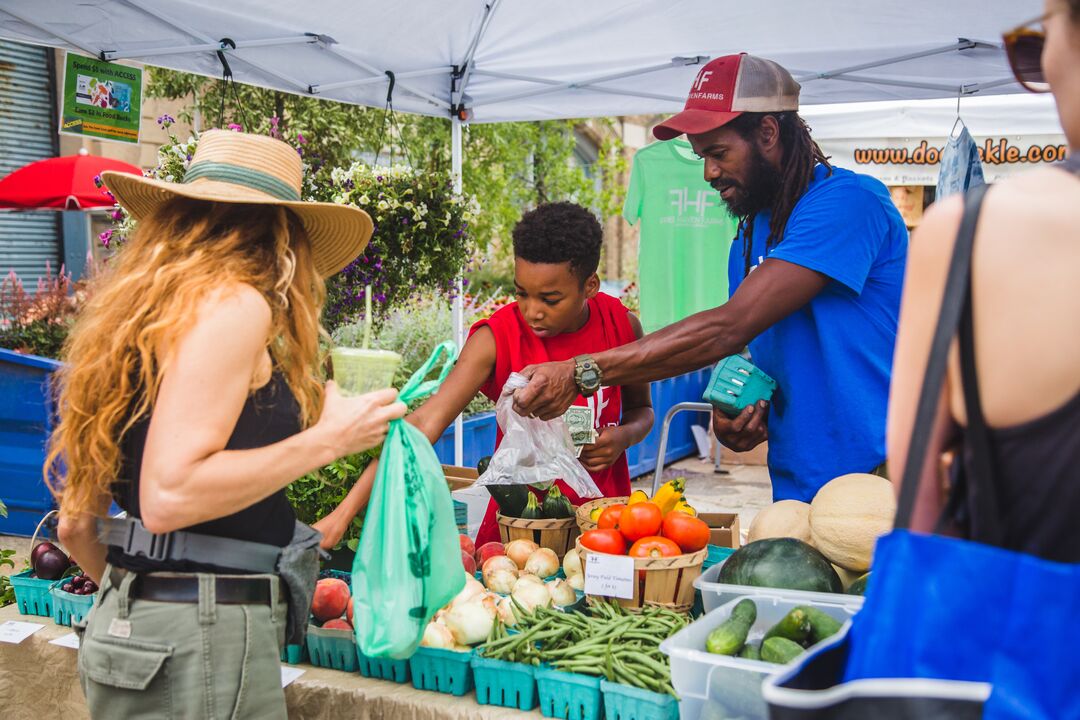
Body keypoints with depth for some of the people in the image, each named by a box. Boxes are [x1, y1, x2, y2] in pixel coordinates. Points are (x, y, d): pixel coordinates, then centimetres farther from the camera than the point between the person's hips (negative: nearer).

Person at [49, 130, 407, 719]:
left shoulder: (143, 311, 14)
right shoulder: (234, 303, -10)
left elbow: (78, 523, 15)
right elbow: (167, 497, -21)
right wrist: (329, 438, -13)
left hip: (128, 622, 9)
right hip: (202, 638, -9)